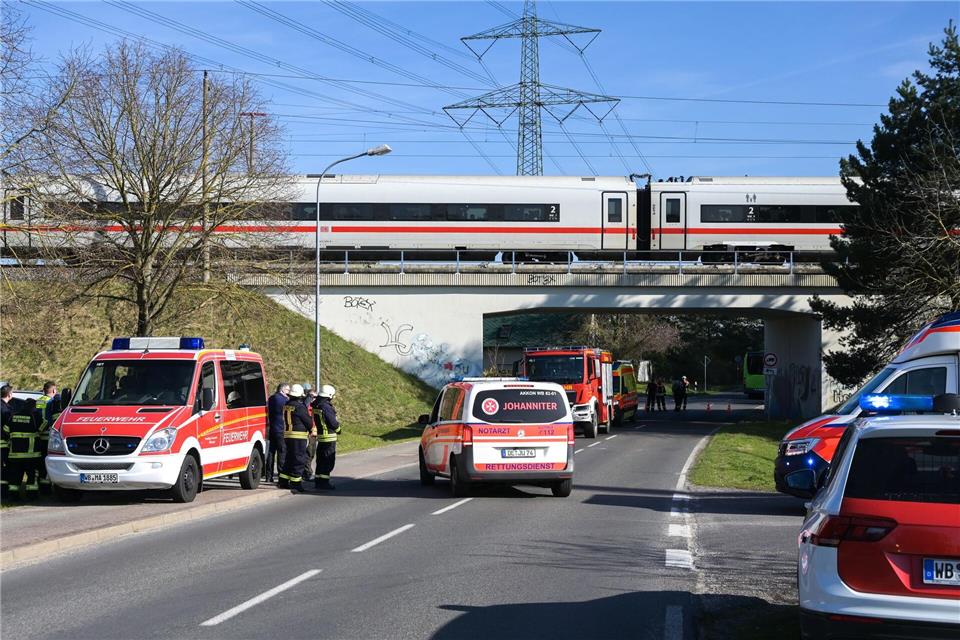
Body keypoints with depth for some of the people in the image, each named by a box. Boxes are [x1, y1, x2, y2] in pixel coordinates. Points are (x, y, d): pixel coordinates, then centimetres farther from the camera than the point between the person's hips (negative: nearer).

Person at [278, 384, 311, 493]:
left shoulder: (287, 405, 10)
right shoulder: (299, 406, -14)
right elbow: (307, 420, -7)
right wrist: (311, 429, 12)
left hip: (287, 435, 8)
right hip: (298, 436, -8)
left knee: (290, 459, 17)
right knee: (299, 459, -4)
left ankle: (283, 481, 18)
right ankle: (295, 484, -4)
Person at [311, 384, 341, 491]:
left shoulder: (316, 405, 8)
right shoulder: (326, 407, -20)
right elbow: (333, 422, -18)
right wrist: (338, 429, 3)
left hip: (320, 435, 9)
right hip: (329, 437, -9)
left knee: (321, 460, 15)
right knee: (328, 461, -4)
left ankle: (319, 481, 20)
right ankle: (324, 482, -5)